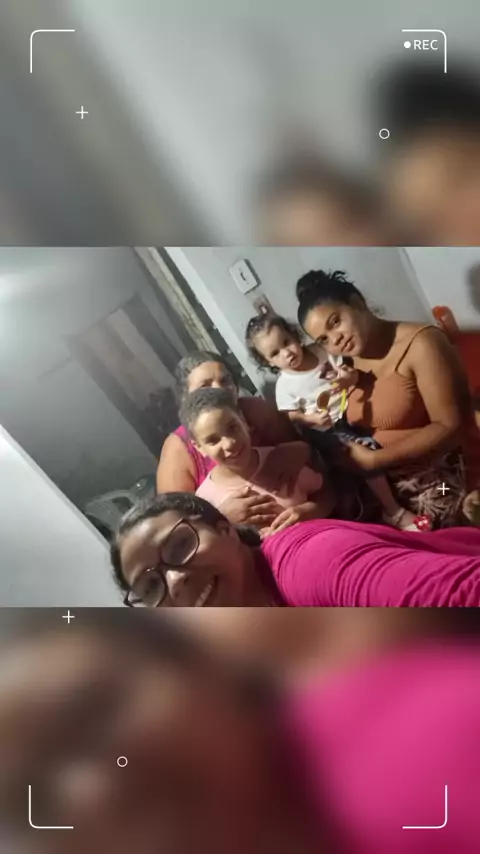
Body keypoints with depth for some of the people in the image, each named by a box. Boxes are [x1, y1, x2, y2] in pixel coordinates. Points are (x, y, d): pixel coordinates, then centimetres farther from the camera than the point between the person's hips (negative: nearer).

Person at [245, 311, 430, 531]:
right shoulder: (284, 385, -9)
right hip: (329, 429, -5)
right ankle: (394, 512, -7)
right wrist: (313, 419, -25)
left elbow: (350, 371, 4)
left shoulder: (321, 351, -1)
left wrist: (349, 378, -20)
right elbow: (292, 416, -6)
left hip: (352, 411, 5)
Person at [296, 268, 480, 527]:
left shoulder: (421, 343, -16)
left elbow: (450, 426, -20)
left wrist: (374, 460, -21)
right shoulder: (351, 365, 6)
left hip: (445, 483, -5)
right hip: (391, 487, 6)